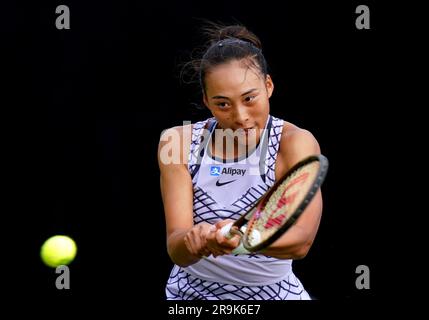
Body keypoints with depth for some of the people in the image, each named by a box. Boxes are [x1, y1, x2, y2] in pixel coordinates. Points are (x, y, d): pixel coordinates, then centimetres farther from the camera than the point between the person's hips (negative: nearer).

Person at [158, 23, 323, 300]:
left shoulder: (296, 143, -13)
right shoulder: (179, 143, -8)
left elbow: (301, 241, -26)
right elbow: (177, 252, -14)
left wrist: (241, 239, -44)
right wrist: (195, 241, -37)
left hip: (271, 292, -3)